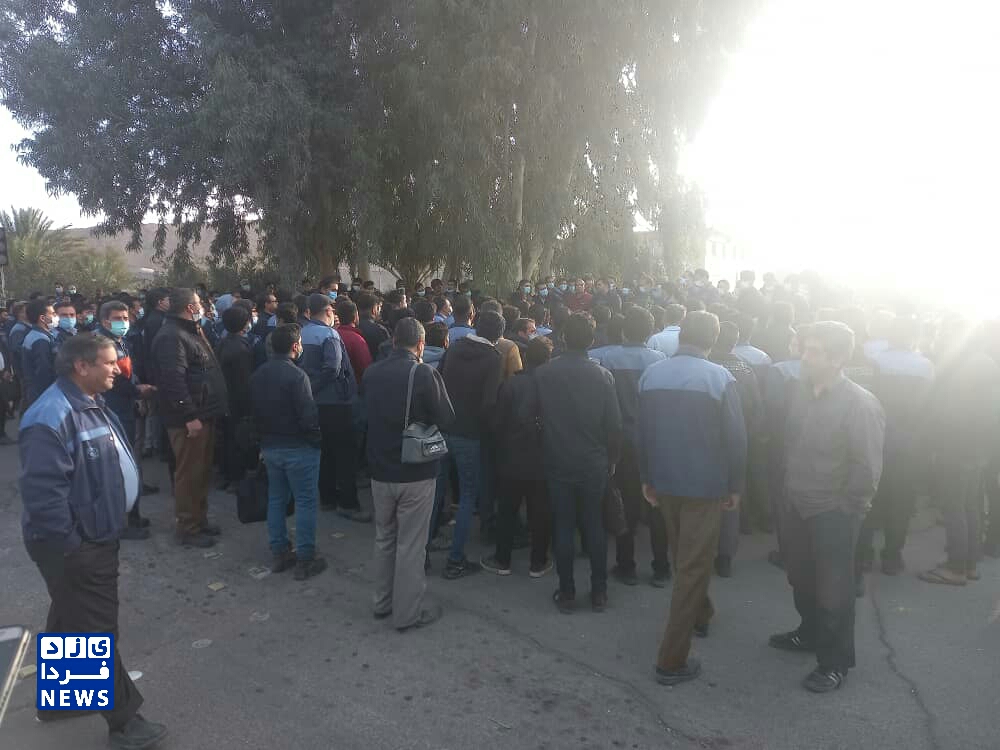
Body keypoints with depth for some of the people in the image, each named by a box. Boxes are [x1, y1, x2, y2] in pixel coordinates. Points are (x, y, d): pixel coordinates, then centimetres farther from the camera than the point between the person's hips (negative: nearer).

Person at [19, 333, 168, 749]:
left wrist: (106, 529, 21)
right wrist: (68, 549, -24)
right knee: (95, 630, 3)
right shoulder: (51, 418, -26)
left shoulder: (92, 404, 7)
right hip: (74, 547, -10)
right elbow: (43, 493, -29)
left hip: (95, 536, 10)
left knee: (70, 620, 24)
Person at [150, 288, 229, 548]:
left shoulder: (190, 332, 18)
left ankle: (200, 520, 30)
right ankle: (188, 528, 9)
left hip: (203, 414, 10)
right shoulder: (171, 336, -17)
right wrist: (190, 416, -26)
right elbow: (174, 380, -25)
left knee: (202, 471, 18)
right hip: (188, 419, -10)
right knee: (189, 473, -1)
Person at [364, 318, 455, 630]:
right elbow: (446, 419, -10)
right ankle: (407, 613, 18)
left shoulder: (371, 373, -2)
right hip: (416, 475, -5)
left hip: (380, 470, 5)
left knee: (384, 539, 20)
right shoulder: (425, 374, -18)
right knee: (411, 545, 7)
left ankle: (383, 602, 34)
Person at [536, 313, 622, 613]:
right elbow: (614, 425, -5)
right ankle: (599, 592, 21)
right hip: (594, 464, 1)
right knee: (594, 526, 12)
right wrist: (612, 461, 8)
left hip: (558, 464, 0)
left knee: (563, 528, 9)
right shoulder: (603, 375, -9)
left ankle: (567, 593, 17)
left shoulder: (543, 373, -9)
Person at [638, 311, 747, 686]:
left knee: (683, 557, 24)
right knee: (694, 566, 2)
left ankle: (699, 615, 48)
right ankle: (672, 661, 5)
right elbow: (736, 438, -12)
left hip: (664, 482, 5)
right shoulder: (719, 378, -13)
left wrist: (647, 479, 13)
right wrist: (735, 486, -1)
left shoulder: (650, 374, -1)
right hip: (705, 486, -5)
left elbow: (642, 432, 4)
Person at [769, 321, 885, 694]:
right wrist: (790, 490, 8)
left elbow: (868, 468, -17)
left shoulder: (860, 404, -19)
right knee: (801, 578, 21)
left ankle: (835, 661, 27)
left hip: (833, 514, -6)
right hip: (796, 506, 6)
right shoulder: (803, 393, -1)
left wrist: (843, 509, -12)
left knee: (833, 588, 9)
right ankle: (811, 632, 45)